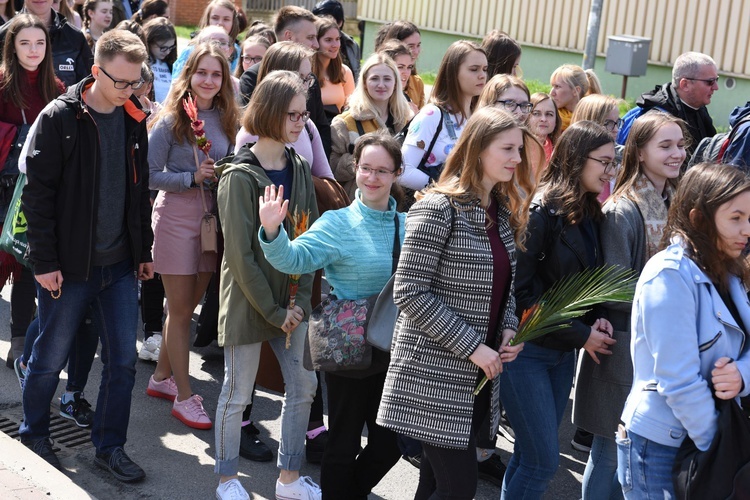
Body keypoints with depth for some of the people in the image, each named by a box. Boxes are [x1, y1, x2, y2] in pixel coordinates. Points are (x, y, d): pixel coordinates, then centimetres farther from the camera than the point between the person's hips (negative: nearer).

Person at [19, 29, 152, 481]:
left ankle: (110, 446, 21)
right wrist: (44, 261, -15)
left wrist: (144, 250, 14)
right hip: (69, 267, -5)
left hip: (120, 265, 5)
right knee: (50, 359, 9)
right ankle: (34, 435, 31)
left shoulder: (134, 120, 6)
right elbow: (39, 194, -12)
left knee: (123, 359, 6)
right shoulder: (59, 119, -11)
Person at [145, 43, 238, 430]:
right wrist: (193, 177, -19)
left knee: (187, 305, 15)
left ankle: (162, 377, 32)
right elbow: (150, 175, -12)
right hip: (177, 217, -5)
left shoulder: (225, 120, 4)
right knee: (180, 309, 3)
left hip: (214, 218, 5)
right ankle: (183, 396, 12)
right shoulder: (170, 121, -11)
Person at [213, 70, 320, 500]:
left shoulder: (300, 170, 5)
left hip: (291, 302, 6)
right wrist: (273, 311, -15)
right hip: (247, 301, -6)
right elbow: (241, 255, -16)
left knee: (304, 386, 10)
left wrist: (300, 302, -5)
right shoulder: (240, 177, -13)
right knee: (238, 394, 5)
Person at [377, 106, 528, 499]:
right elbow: (409, 292, -18)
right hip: (436, 373, -7)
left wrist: (509, 330, -1)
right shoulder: (438, 208, -14)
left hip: (479, 374, 8)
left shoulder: (504, 212, 10)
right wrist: (471, 346, -18)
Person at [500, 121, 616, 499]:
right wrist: (581, 334, -15)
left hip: (563, 353, 7)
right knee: (543, 461, -5)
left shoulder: (589, 216, 8)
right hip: (527, 351, -7)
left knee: (530, 455, 13)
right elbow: (520, 293, -20)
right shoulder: (542, 212, -16)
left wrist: (595, 319, -6)